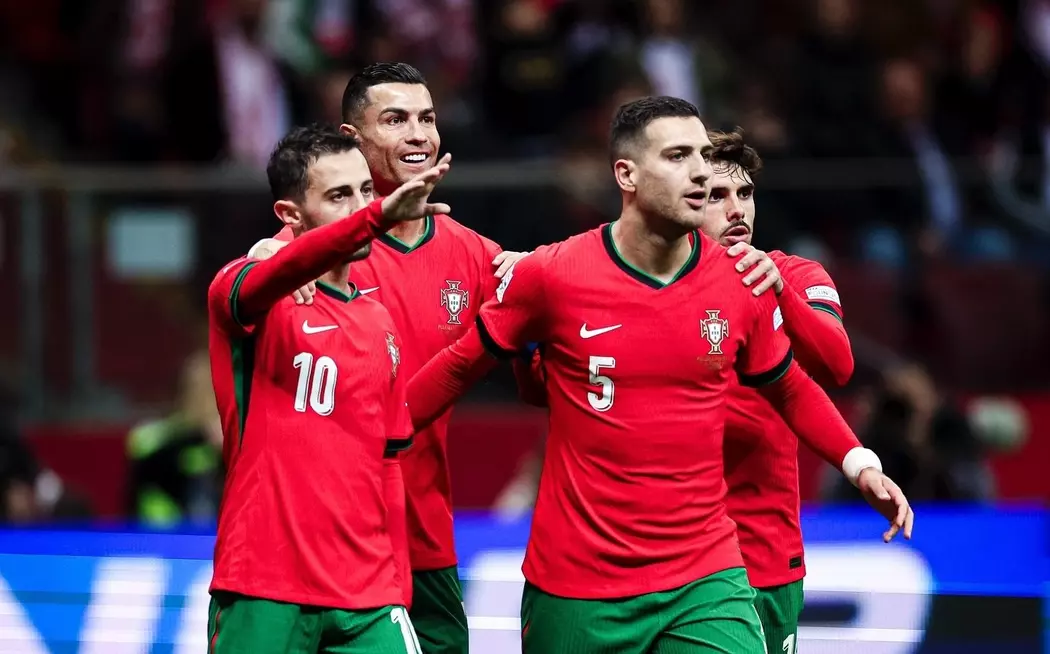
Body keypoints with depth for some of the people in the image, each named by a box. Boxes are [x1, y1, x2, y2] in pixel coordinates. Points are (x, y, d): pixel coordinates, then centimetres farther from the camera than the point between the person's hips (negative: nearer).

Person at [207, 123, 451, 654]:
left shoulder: (380, 322, 15)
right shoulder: (241, 291, -3)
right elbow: (273, 278, -28)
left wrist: (397, 590, 14)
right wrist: (378, 216, -44)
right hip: (262, 594, -5)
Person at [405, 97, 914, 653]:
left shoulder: (744, 284, -1)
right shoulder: (552, 275, -8)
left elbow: (788, 388, 17)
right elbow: (464, 363, 7)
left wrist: (859, 463, 6)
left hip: (707, 581, 1)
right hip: (575, 584, -1)